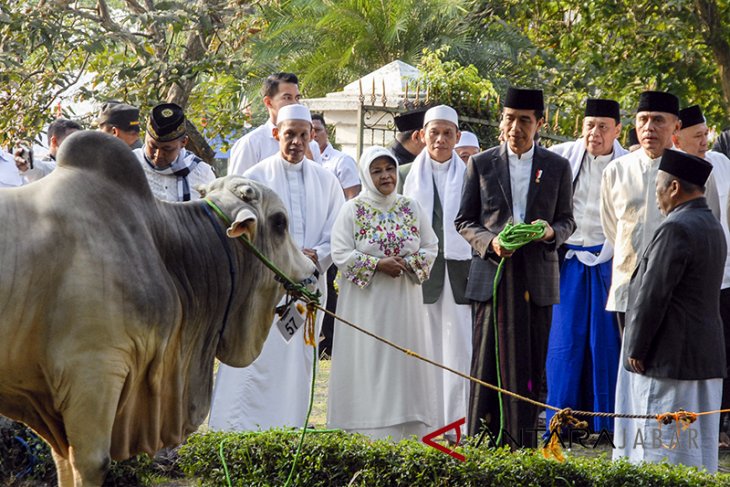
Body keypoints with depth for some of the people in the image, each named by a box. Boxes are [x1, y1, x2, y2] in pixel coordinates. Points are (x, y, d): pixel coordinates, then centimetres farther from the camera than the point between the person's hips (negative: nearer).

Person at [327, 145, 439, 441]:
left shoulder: (411, 208, 7)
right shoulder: (352, 210, -2)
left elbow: (431, 248, 9)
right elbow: (341, 255, -8)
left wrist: (408, 264, -9)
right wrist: (378, 264, -17)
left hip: (403, 304, 3)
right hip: (365, 303, -3)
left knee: (403, 361, 3)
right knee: (367, 366, -3)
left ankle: (405, 432, 8)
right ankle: (367, 435, 0)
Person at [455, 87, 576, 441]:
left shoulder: (557, 167, 8)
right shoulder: (480, 164, 6)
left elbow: (567, 221, 12)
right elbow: (464, 221, 7)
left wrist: (551, 232, -11)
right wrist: (489, 242, -12)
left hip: (537, 279, 1)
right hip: (492, 275, -1)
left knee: (531, 366, 3)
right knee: (488, 363, -2)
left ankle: (523, 444, 9)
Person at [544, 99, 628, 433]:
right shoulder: (560, 156, 0)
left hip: (606, 260, -1)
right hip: (566, 259, 1)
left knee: (605, 341, 2)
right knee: (564, 340, 1)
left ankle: (605, 423, 10)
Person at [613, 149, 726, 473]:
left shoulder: (676, 229, -18)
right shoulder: (712, 226, 13)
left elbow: (653, 296, -19)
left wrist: (636, 350, -11)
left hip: (670, 358, -10)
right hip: (706, 357, 10)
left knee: (663, 451, -6)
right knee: (696, 449, 12)